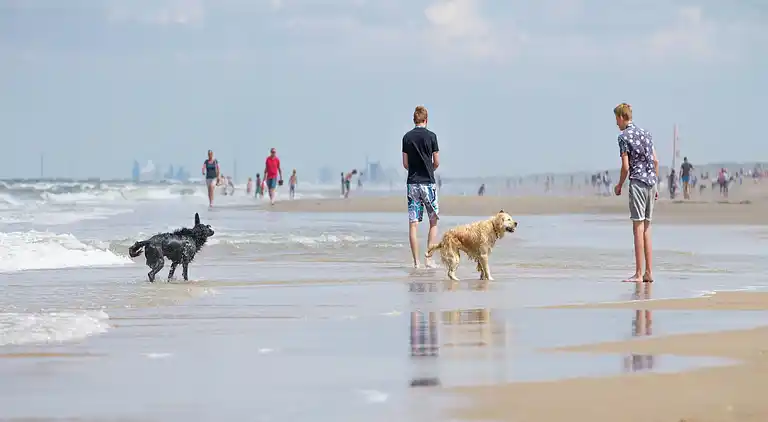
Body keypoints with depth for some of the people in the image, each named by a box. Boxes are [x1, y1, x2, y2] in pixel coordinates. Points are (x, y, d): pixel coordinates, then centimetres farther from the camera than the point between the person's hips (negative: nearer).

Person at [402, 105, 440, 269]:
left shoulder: (407, 137, 3)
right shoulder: (431, 136, -6)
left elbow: (405, 164, 5)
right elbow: (436, 163, -2)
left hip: (412, 183, 3)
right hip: (428, 182, -3)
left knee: (413, 224, 2)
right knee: (433, 222, 9)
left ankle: (416, 261, -1)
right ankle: (429, 257, 0)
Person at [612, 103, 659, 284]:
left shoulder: (624, 136, -7)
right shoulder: (646, 134, 16)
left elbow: (626, 167, -10)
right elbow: (656, 161, 15)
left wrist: (619, 186, 4)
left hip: (637, 182, -7)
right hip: (651, 181, 7)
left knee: (638, 228, -7)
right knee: (646, 229, 11)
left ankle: (638, 274, -9)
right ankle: (649, 272, 9)